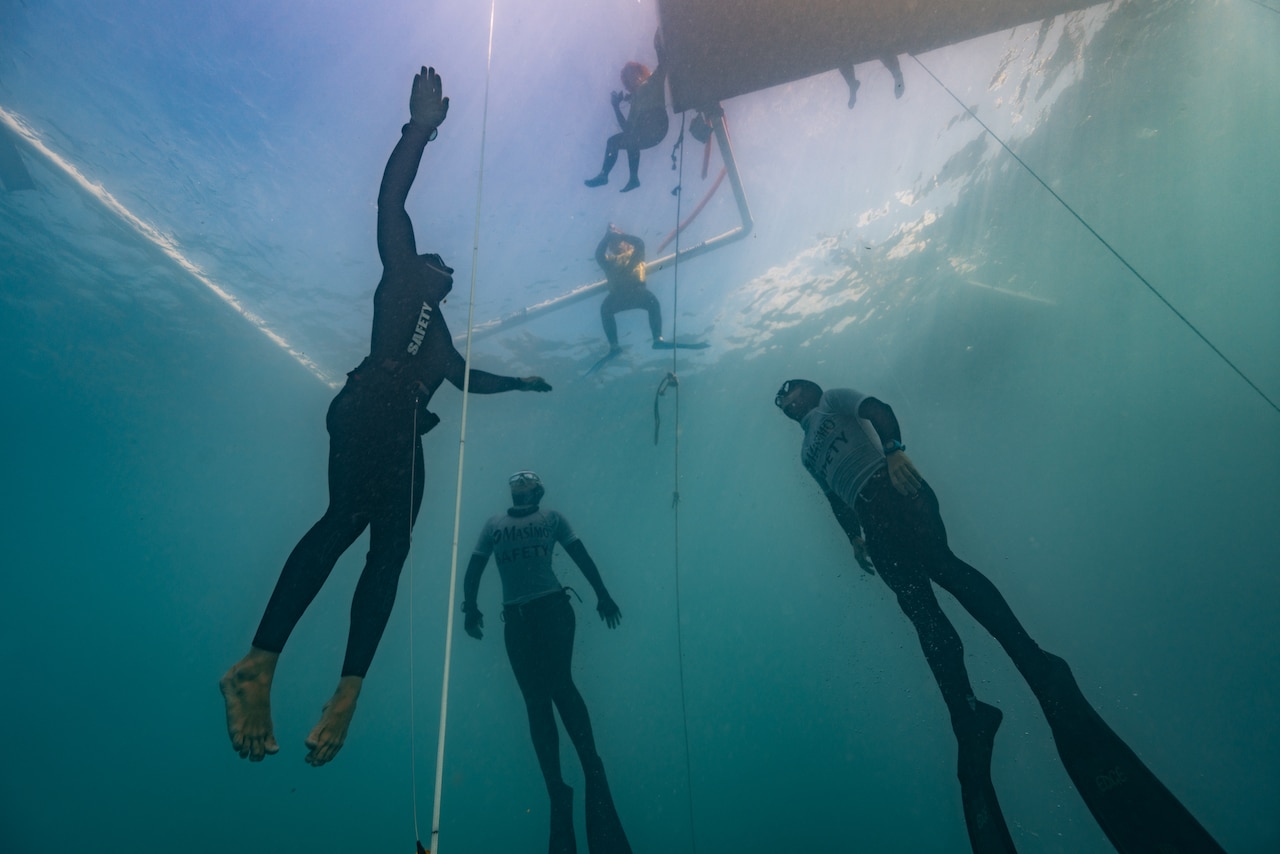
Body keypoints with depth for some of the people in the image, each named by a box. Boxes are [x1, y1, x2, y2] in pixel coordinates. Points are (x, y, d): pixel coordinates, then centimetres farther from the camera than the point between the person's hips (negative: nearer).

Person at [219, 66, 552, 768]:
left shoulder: (439, 328, 37)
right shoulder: (401, 277, 19)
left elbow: (468, 380, 45)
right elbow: (391, 199, 9)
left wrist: (520, 382, 50)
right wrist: (422, 126, 7)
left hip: (402, 433, 8)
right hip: (371, 410, -8)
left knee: (390, 548, -7)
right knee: (349, 516, -28)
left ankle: (347, 694, -12)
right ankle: (258, 663, -32)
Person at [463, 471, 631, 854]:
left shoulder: (552, 517, 12)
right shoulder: (493, 524, 15)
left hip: (553, 608, -2)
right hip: (516, 618, 2)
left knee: (559, 684, -18)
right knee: (536, 701, 0)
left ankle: (593, 768, -13)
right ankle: (557, 791, 4)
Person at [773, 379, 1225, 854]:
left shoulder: (834, 400, 17)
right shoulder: (807, 453, 31)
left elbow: (878, 409, 0)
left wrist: (894, 450, -16)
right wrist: (854, 536, 16)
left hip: (892, 489, -5)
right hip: (871, 518, 5)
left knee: (937, 561, -22)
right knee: (917, 604, -8)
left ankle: (1033, 662, -26)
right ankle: (967, 716, -17)